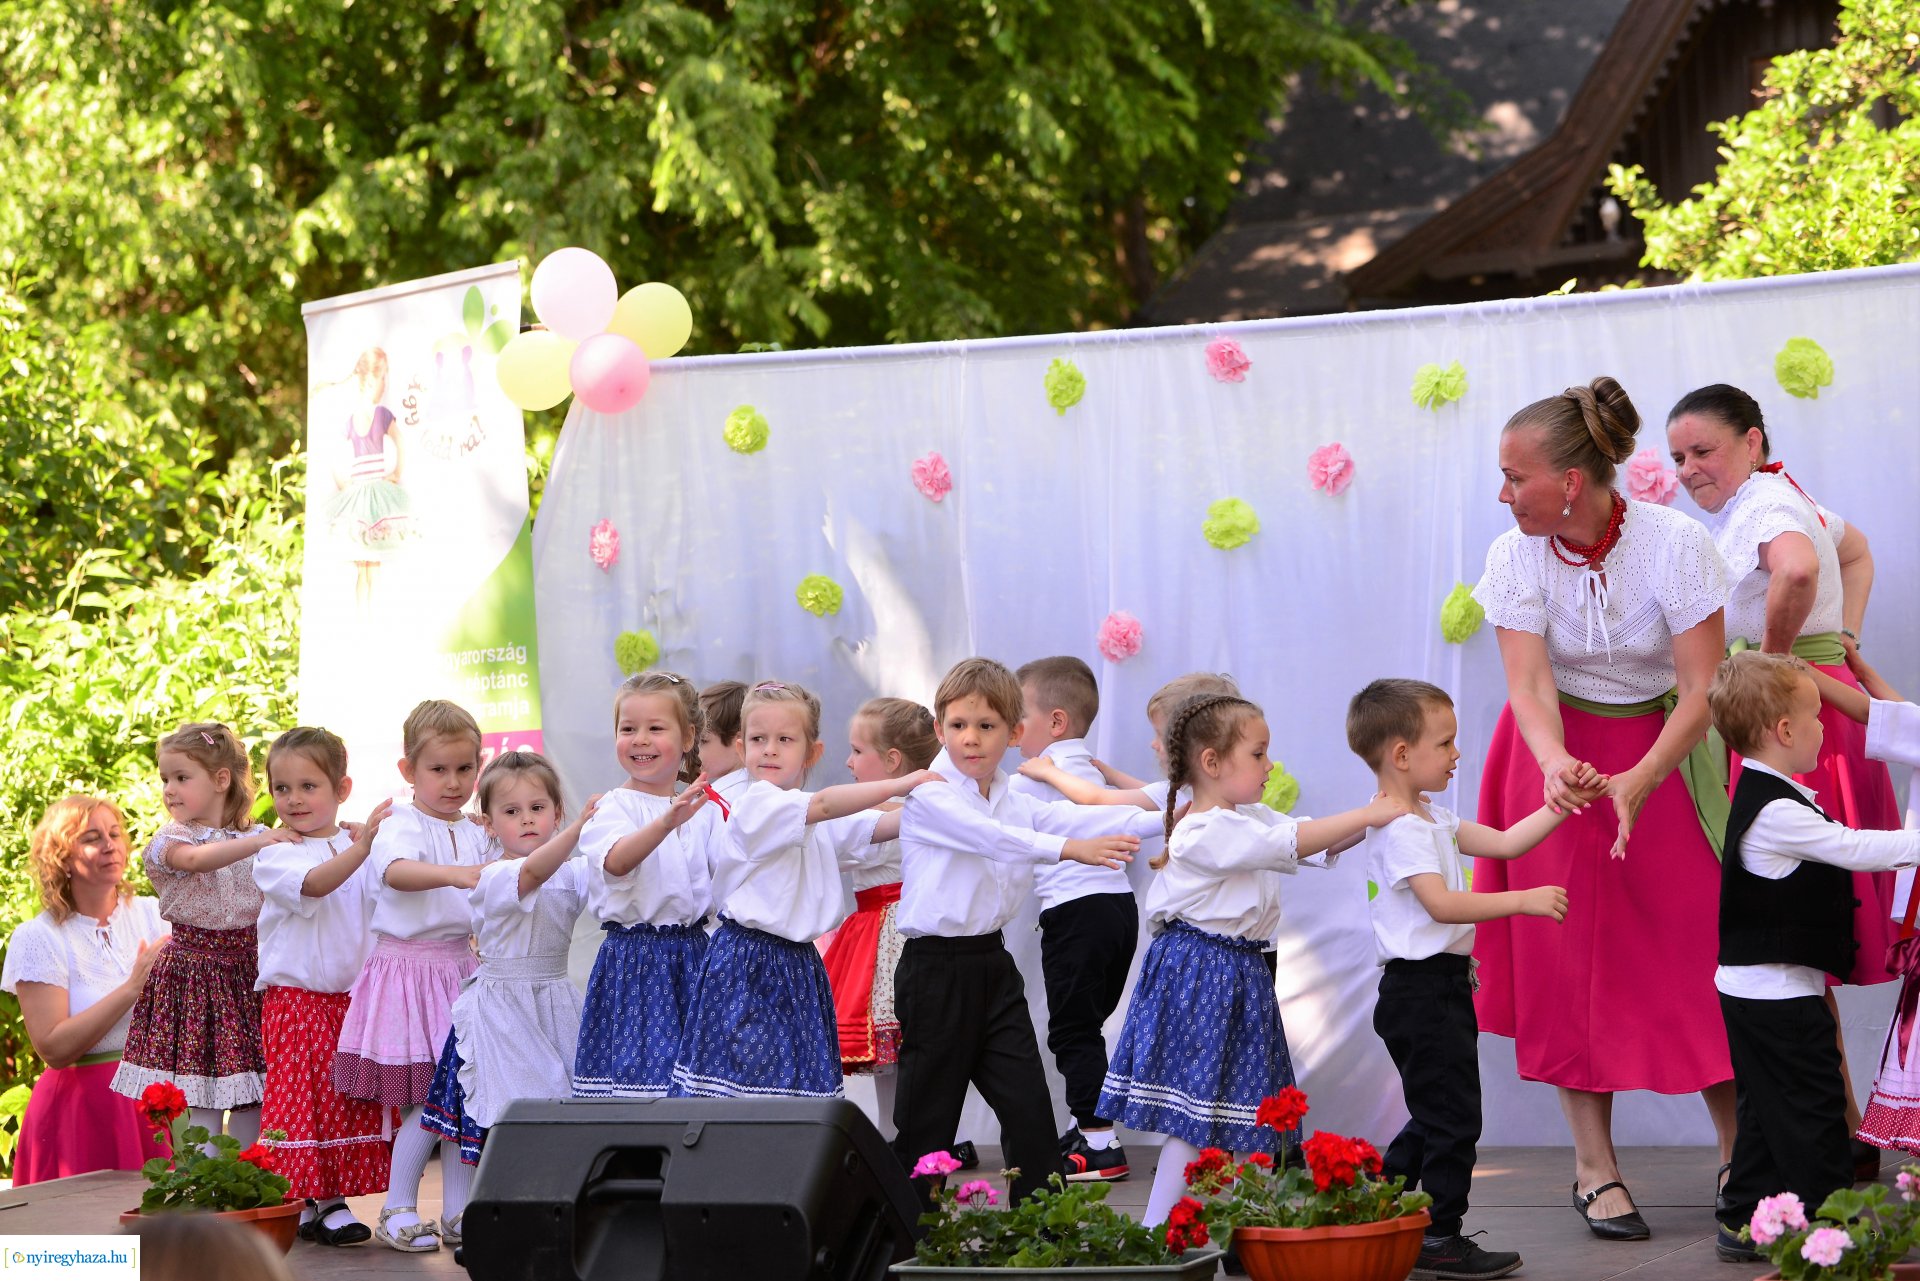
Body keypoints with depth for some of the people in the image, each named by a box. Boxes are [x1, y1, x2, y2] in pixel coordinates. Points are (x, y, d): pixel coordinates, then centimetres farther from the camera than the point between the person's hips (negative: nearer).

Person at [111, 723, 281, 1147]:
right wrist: (256, 842, -38)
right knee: (200, 1104, -8)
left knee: (253, 1099, 4)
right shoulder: (171, 840, -5)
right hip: (193, 978, -4)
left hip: (248, 975, 4)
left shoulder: (258, 838, 9)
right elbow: (194, 859, -27)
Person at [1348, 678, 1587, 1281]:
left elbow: (1503, 842, 17)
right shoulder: (1400, 828, -18)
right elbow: (1440, 903, -27)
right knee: (1451, 1116, -7)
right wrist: (1525, 901, -28)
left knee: (1433, 1117, 17)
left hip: (1441, 986, 11)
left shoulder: (1431, 819, 16)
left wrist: (1561, 807, 8)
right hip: (1420, 988, -11)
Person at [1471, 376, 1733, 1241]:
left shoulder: (1676, 544, -20)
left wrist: (1638, 781, -35)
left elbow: (1701, 691, -21)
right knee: (1572, 959, -1)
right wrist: (1556, 765, -41)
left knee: (1702, 942, -6)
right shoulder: (1516, 556, -13)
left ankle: (1740, 1159, 4)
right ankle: (1595, 1168, 6)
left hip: (1664, 756, -2)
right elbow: (1529, 683, -20)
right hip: (1562, 756, 2)